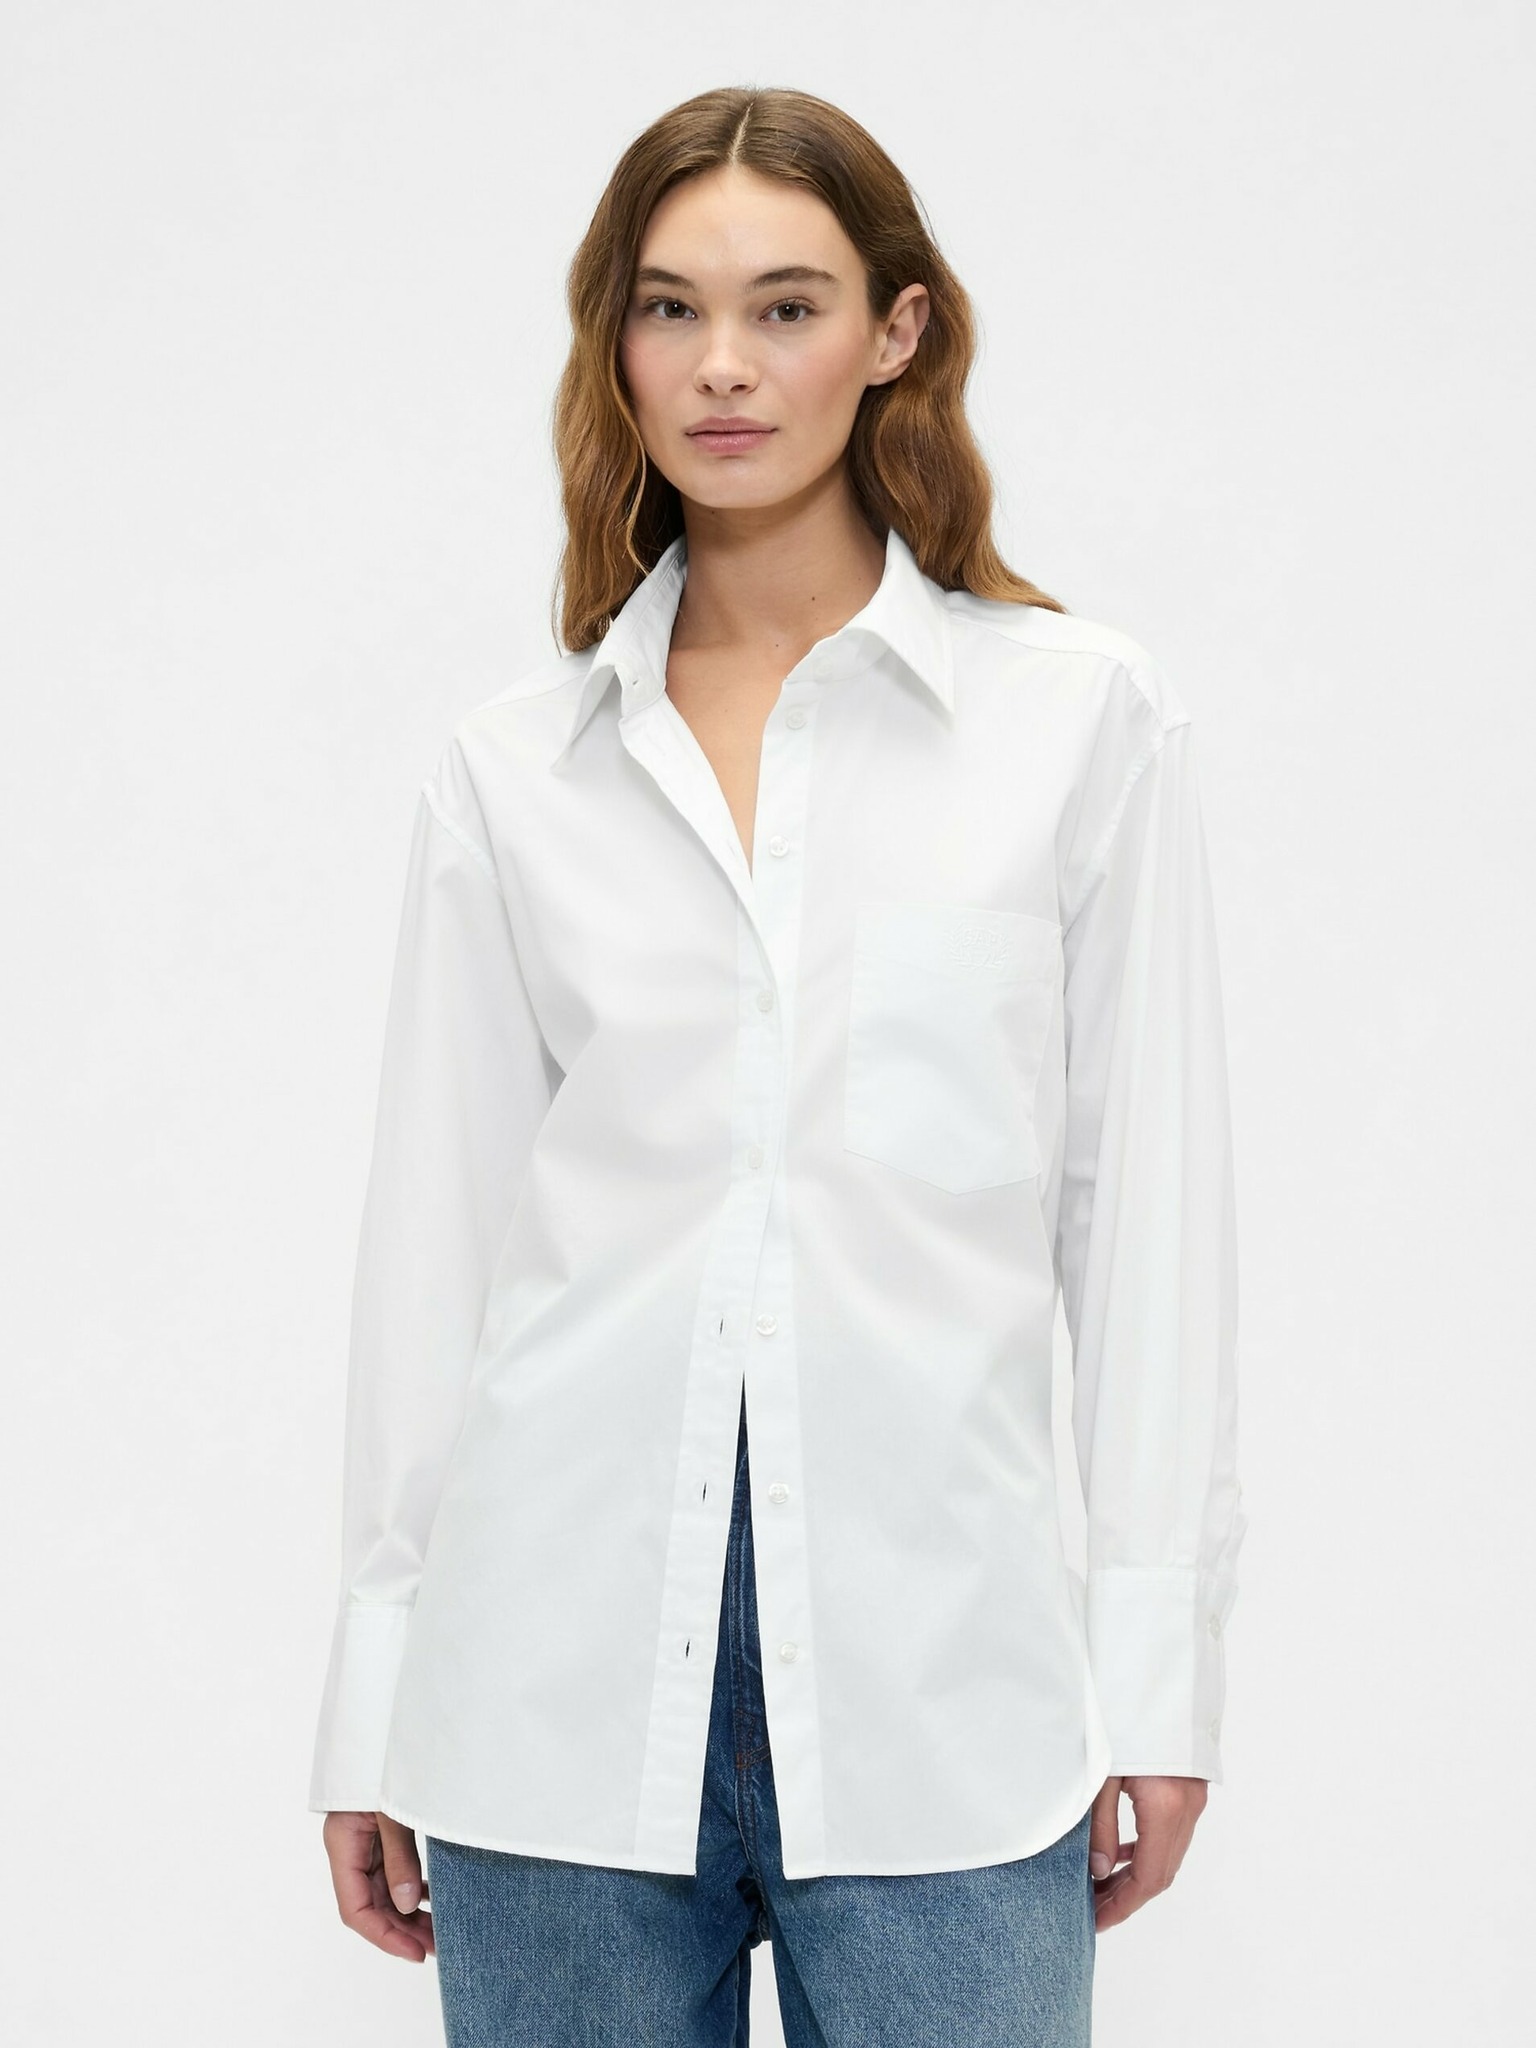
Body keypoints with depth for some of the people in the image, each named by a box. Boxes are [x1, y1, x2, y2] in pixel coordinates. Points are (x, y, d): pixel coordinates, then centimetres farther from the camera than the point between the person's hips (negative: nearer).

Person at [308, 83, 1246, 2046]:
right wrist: (373, 1698, 8)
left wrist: (1159, 1661, 0)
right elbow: (438, 1225, 8)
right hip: (565, 1671, 1)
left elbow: (1146, 1199, 3)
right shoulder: (514, 766, 7)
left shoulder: (1082, 715, 3)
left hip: (934, 1681, -1)